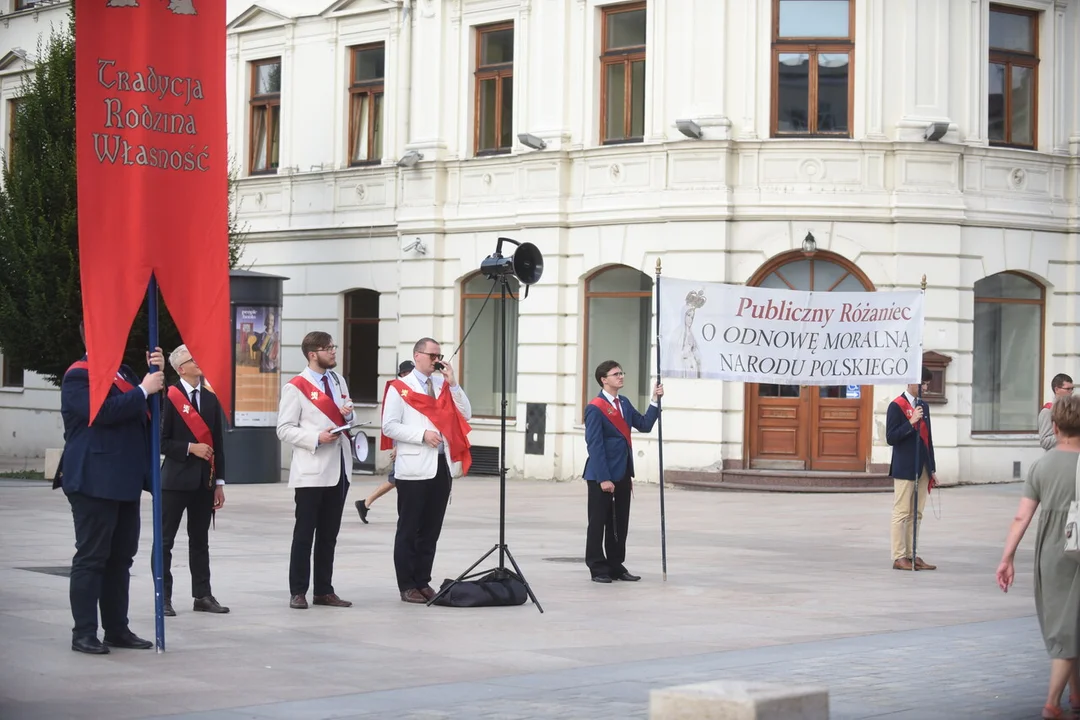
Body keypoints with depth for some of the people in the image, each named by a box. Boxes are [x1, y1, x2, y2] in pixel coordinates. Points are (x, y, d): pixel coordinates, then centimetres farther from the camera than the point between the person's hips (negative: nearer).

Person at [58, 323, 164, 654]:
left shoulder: (122, 372, 18)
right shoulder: (78, 376, -9)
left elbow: (147, 409, 17)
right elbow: (102, 411, -23)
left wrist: (157, 375, 3)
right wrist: (143, 390, -16)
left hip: (125, 482, 9)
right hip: (94, 482, -9)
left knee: (121, 557, 11)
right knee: (91, 557, -5)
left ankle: (117, 629, 17)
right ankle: (83, 633, -1)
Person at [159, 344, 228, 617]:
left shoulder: (211, 398, 11)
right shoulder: (169, 397, -6)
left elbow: (218, 442, 11)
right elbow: (161, 441, -8)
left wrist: (219, 482, 8)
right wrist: (190, 448, -17)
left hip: (204, 481, 5)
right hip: (176, 479, -5)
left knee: (200, 540, 10)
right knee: (165, 540, 1)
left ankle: (202, 595, 14)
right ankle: (163, 597, 6)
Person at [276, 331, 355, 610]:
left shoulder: (338, 381, 14)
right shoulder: (296, 387, -7)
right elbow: (285, 430, -10)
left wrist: (348, 415, -1)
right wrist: (316, 438, -21)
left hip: (339, 469, 6)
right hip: (311, 470, -6)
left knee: (329, 534, 10)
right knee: (304, 534, -1)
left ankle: (324, 590, 16)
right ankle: (298, 592, 5)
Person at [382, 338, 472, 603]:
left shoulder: (444, 385, 14)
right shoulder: (400, 388, -1)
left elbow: (465, 415, 6)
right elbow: (389, 426, -7)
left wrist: (453, 384, -3)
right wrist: (422, 435, -16)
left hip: (443, 466, 5)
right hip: (415, 469, -5)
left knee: (431, 530, 9)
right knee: (409, 529, -1)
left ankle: (423, 582, 16)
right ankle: (407, 586, 4)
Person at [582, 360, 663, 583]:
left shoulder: (624, 403, 12)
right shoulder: (595, 408, -12)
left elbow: (644, 425, 12)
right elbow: (595, 445, -15)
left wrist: (655, 401, 3)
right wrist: (603, 478, -19)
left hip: (622, 474, 8)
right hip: (601, 476, -8)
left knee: (620, 523, 11)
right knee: (598, 522, 2)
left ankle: (616, 566, 19)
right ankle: (598, 568, 9)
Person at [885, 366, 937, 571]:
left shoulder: (923, 406, 16)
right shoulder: (896, 406, -7)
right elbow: (891, 437, -13)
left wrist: (932, 469, 16)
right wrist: (911, 422, -23)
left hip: (922, 468, 7)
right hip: (904, 469, -7)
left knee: (916, 514, 9)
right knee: (902, 513, -5)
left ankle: (911, 555, 13)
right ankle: (899, 557, -3)